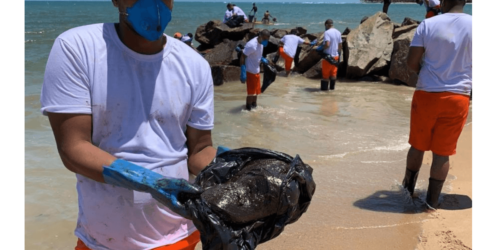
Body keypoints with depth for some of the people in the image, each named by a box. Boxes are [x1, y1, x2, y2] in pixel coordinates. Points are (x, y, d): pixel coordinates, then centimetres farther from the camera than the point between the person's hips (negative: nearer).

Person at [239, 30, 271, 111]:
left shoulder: (261, 42, 0)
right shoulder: (251, 45, -27)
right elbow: (242, 57, -24)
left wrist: (262, 59, 4)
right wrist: (243, 72, -26)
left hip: (256, 70, 9)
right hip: (250, 71, -9)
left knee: (256, 89, 20)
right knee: (251, 91, 0)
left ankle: (254, 105, 37)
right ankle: (249, 108, 16)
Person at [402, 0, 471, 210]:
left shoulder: (428, 24, -7)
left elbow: (411, 63, -7)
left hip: (426, 95, 0)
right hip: (457, 98, 0)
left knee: (418, 145, 17)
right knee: (442, 152, 9)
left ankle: (408, 187, 35)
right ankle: (432, 201, 16)